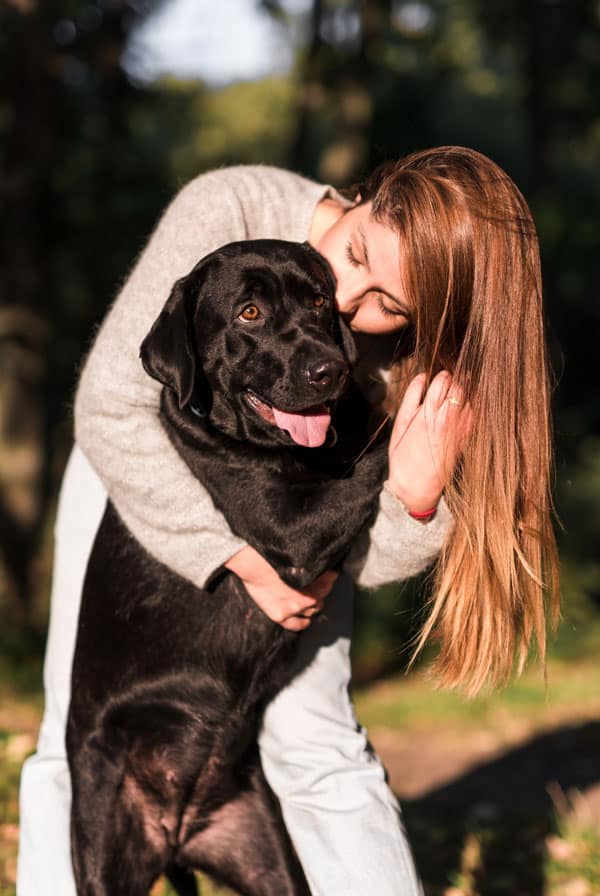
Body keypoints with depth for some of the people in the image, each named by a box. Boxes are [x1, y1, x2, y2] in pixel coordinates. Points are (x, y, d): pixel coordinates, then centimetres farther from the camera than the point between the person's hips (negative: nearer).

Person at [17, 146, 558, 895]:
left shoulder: (421, 359, -28)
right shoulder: (228, 212, -35)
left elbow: (366, 556, -22)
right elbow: (111, 409, -33)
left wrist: (416, 494, -44)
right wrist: (241, 556, -35)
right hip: (134, 479, 0)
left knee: (314, 745, -9)